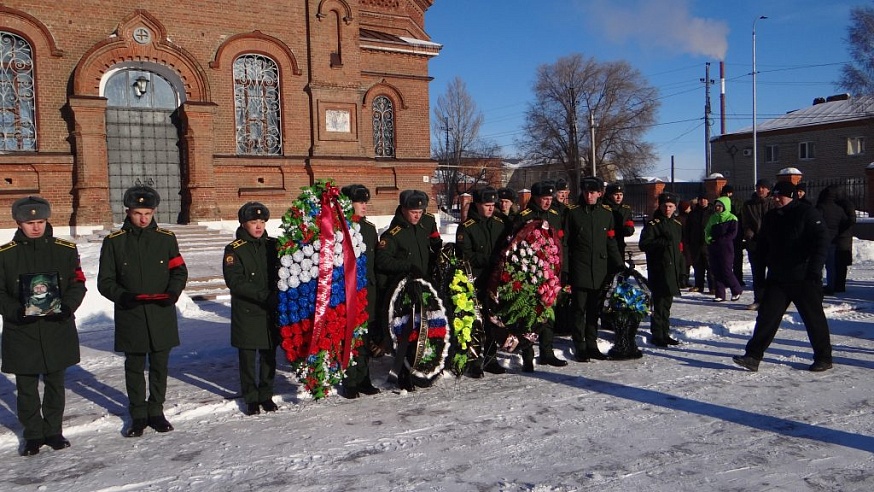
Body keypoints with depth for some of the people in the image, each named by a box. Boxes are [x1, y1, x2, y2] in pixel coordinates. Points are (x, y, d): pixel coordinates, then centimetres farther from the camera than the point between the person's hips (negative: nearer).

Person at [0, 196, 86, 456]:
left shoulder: (66, 250, 1)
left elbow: (78, 284, 3)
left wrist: (66, 307, -15)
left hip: (57, 330, 1)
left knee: (55, 384, 12)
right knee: (26, 388, 9)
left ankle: (54, 431, 28)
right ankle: (33, 435, 25)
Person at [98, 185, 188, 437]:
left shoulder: (166, 238, 3)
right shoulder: (114, 241, 0)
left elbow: (179, 270, 6)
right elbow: (105, 281, 1)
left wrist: (173, 292, -14)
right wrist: (122, 296, -18)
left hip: (162, 314, 1)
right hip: (129, 316, -1)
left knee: (159, 365, 9)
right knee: (134, 367, 9)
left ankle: (155, 411, 25)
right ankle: (138, 415, 23)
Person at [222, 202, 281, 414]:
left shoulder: (272, 245, 7)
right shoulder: (234, 250, -4)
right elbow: (235, 281, -13)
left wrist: (277, 294, -10)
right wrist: (264, 296, -20)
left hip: (272, 311, 3)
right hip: (246, 312, -3)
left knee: (269, 355, 9)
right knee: (247, 356, 5)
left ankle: (266, 395, 24)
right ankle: (251, 398, 20)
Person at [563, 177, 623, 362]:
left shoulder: (606, 213, 10)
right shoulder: (573, 212, 0)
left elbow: (611, 242, 14)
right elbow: (564, 241, -1)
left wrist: (619, 266, 9)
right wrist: (564, 268, -8)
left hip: (600, 269, 3)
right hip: (579, 268, -3)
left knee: (594, 310, 10)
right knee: (579, 309, -1)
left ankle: (591, 345, 21)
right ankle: (579, 347, 8)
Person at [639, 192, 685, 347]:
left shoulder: (677, 225, 17)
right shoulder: (653, 224, -6)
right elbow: (644, 244, -13)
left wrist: (681, 268, 20)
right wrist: (662, 242, -23)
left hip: (673, 269, 7)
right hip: (658, 270, -7)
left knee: (667, 301, 13)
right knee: (660, 302, -9)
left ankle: (664, 333, 22)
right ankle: (657, 335, -2)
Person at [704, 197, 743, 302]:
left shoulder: (731, 218, -3)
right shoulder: (713, 217, 15)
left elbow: (732, 234, -9)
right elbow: (707, 230, 19)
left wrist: (719, 240, -15)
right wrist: (708, 238, -2)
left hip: (725, 247, -6)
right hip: (713, 247, 6)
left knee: (726, 271, -7)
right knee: (716, 271, 3)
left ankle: (737, 290, 15)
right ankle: (720, 294, 8)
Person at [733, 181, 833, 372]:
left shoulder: (807, 213, -8)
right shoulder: (771, 217, 11)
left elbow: (822, 240, -15)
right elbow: (762, 246, 20)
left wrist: (814, 268, -22)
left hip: (804, 279, -5)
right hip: (777, 278, 5)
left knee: (814, 318, 7)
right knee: (766, 317, 0)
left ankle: (823, 358, 22)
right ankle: (753, 357, -1)